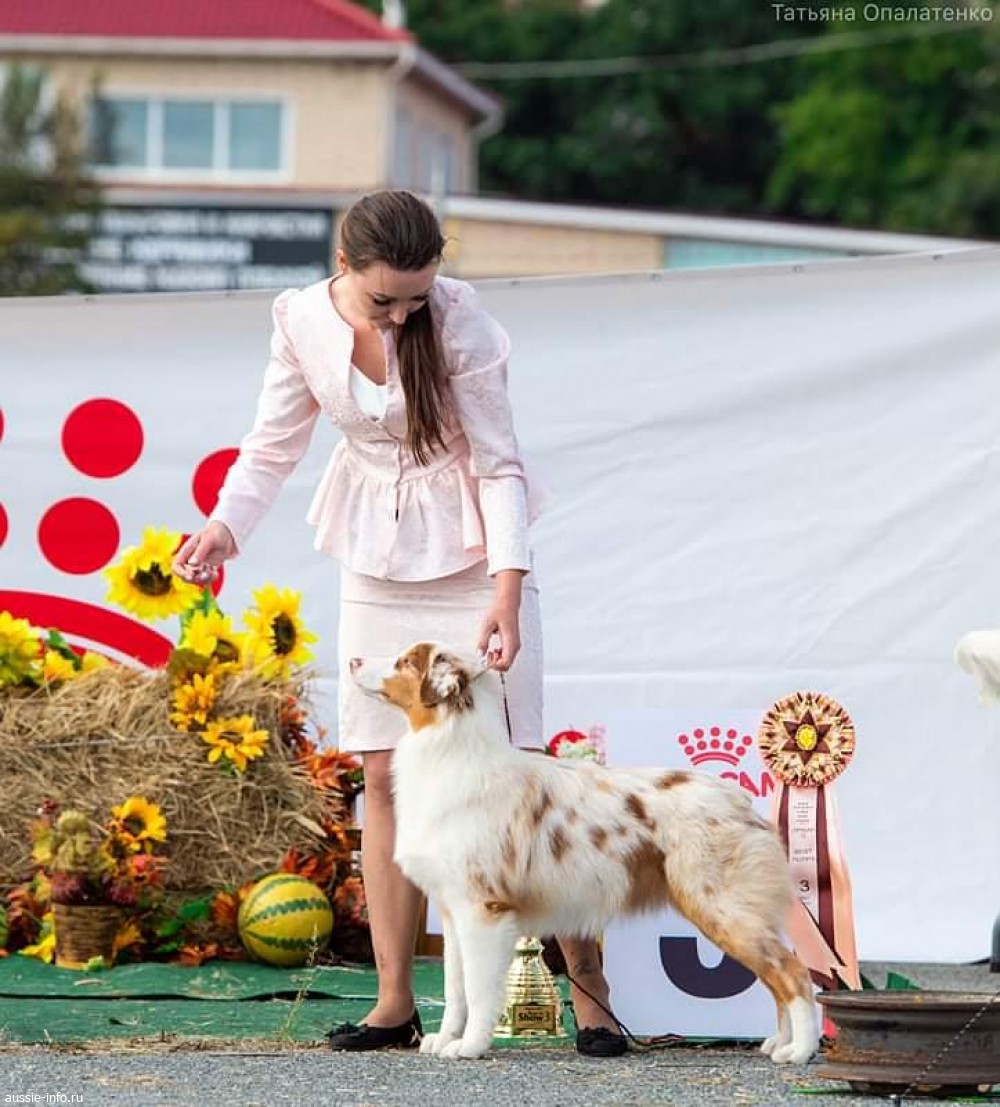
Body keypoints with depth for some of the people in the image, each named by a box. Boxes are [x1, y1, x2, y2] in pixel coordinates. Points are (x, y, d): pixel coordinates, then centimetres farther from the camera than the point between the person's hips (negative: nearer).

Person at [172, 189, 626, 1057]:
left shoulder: (459, 321, -19)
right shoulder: (302, 319, -8)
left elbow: (499, 465, -17)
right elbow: (274, 445, 4)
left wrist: (508, 588, -26)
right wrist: (226, 525, -12)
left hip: (470, 559, -4)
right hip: (376, 564, 4)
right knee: (385, 774, 2)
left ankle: (590, 994, -1)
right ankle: (395, 1002, 7)